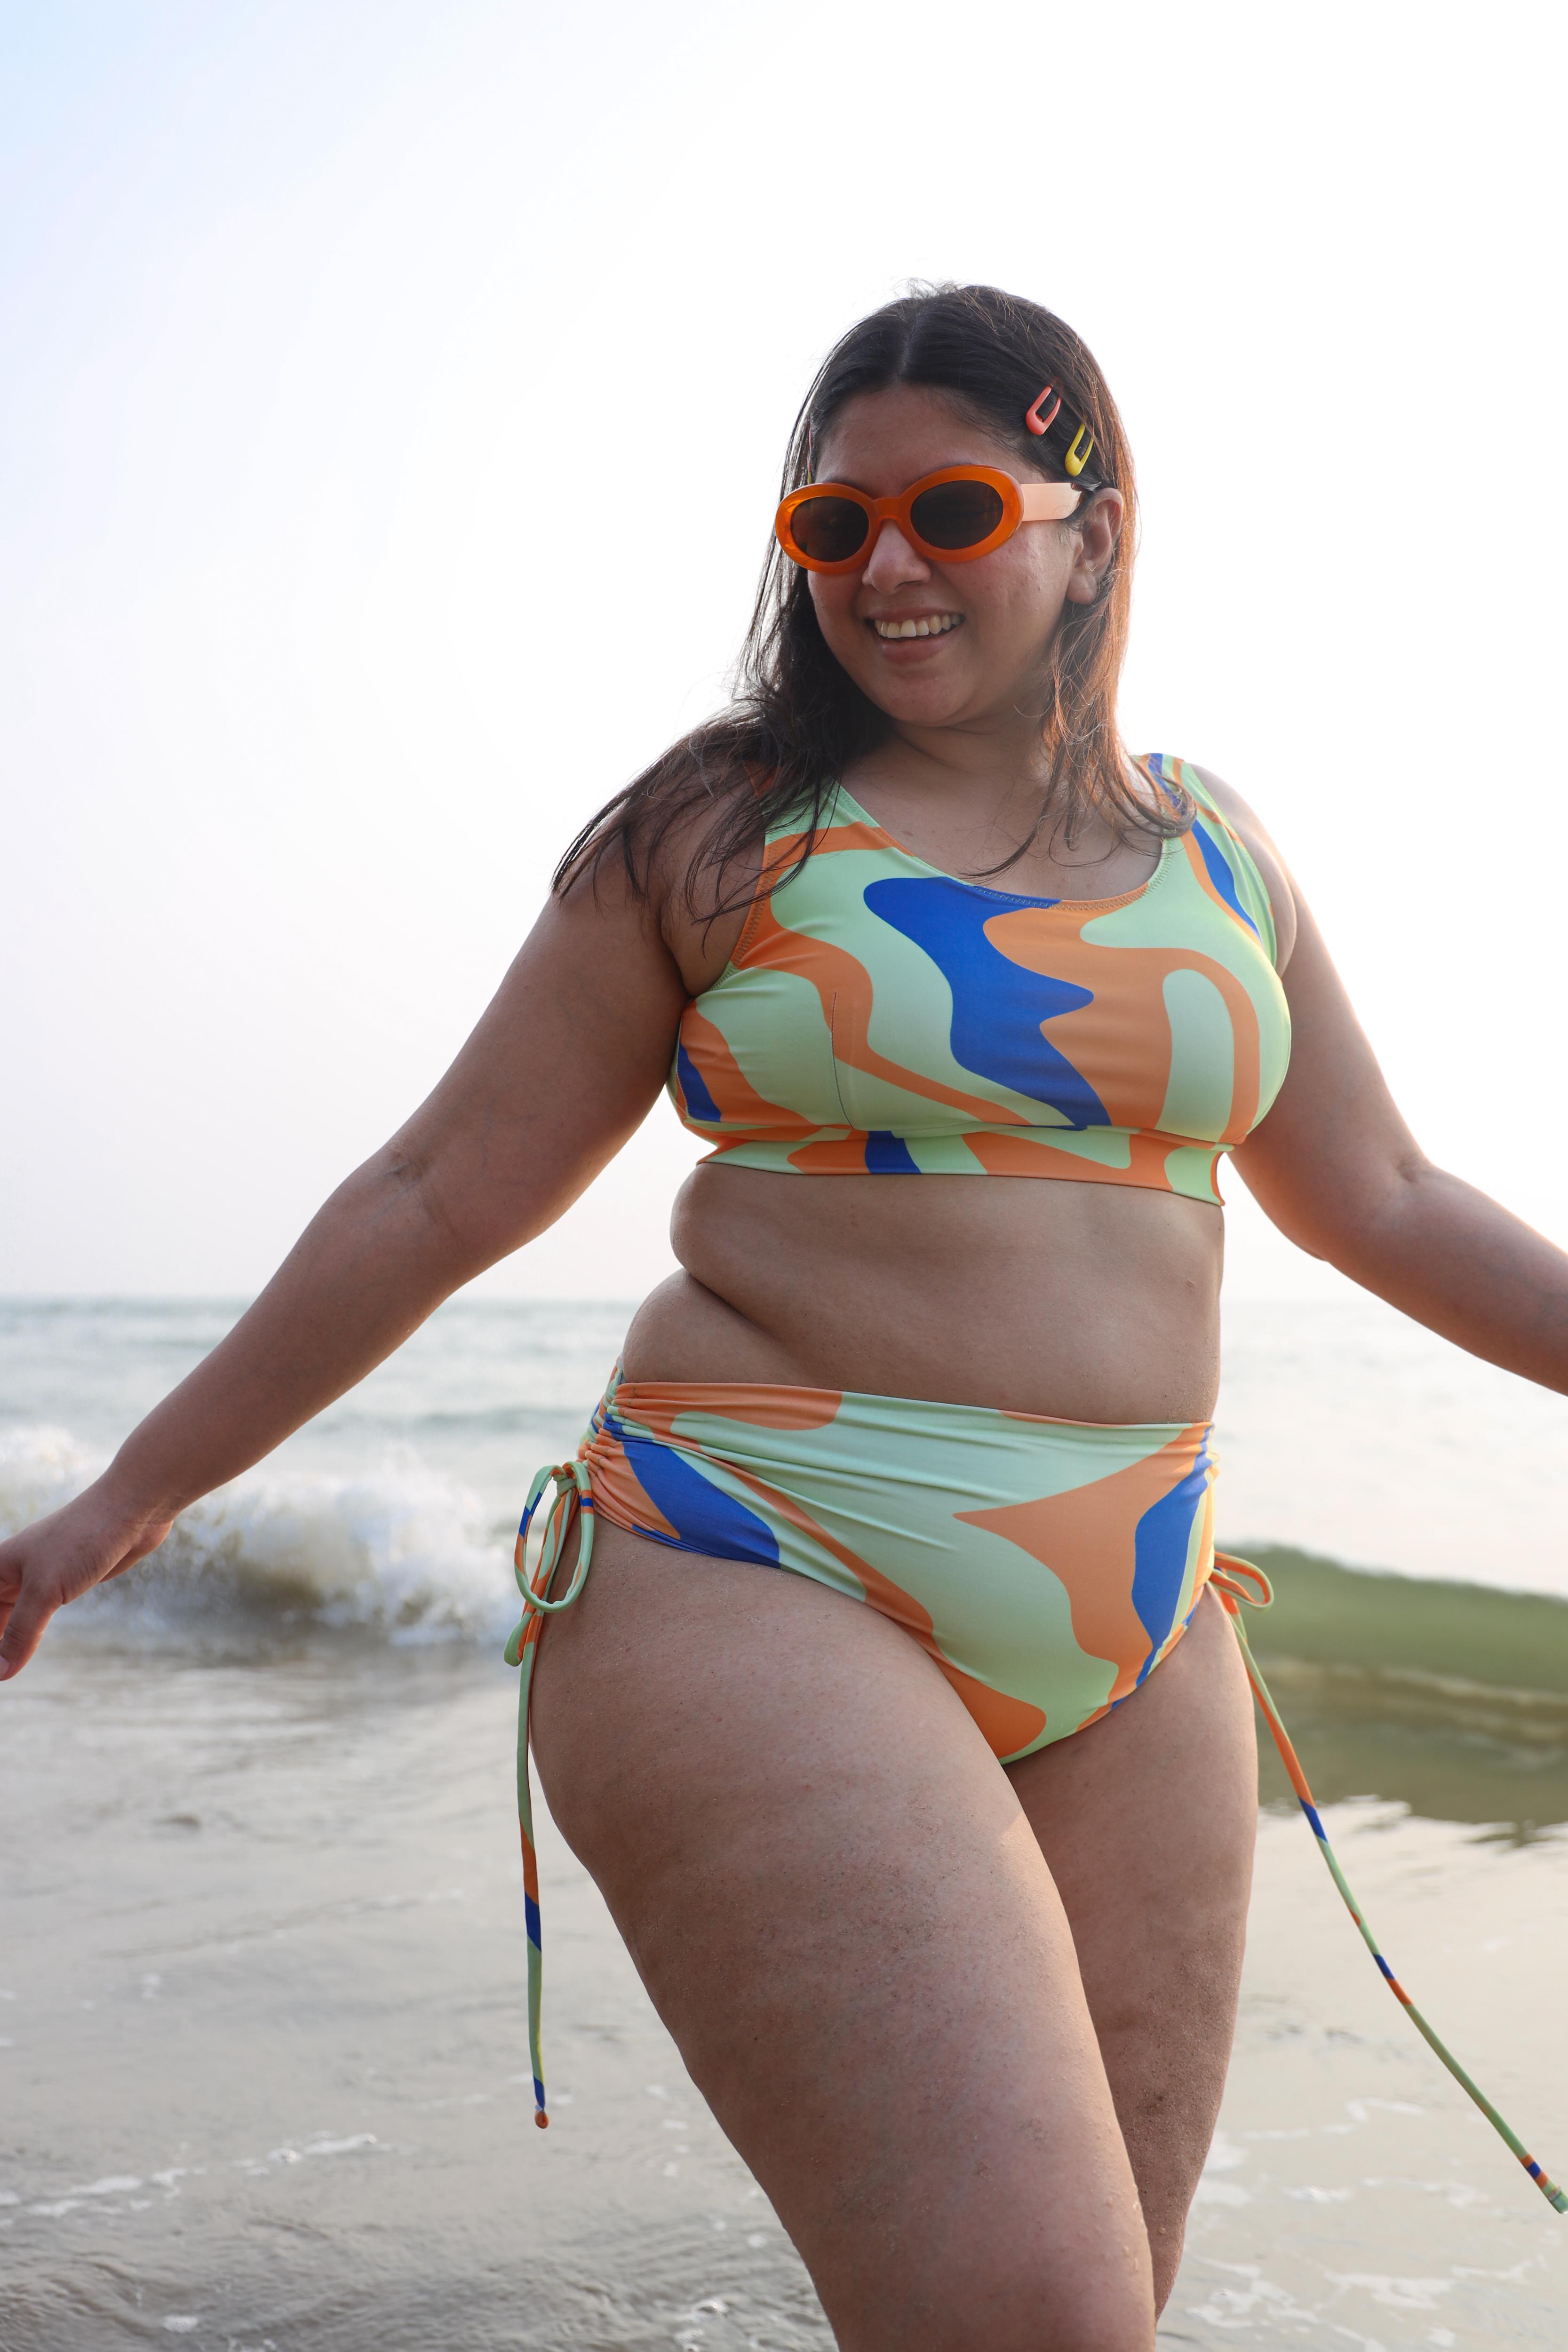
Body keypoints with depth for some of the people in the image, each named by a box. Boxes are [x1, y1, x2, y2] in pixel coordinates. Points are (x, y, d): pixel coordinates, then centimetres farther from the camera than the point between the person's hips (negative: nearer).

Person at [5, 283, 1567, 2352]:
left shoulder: (1209, 852, 12)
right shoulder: (719, 833, 1)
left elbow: (1385, 1204, 20)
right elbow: (444, 1196, 4)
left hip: (1134, 1640, 5)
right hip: (759, 1586, -5)